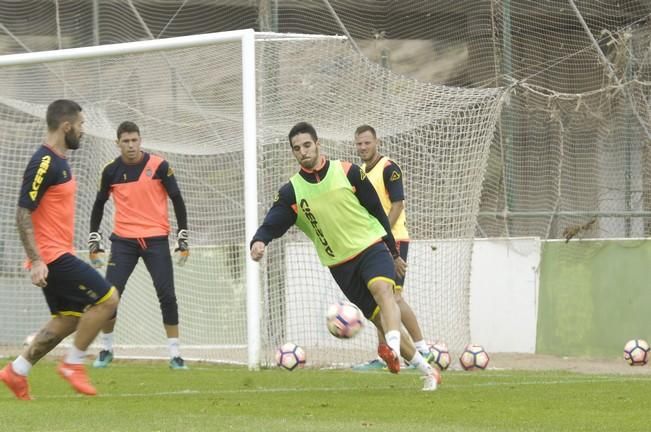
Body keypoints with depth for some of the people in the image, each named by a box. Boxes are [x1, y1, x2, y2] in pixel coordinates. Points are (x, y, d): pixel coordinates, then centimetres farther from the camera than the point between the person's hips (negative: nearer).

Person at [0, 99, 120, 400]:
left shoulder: (58, 161, 14)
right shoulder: (44, 163, -17)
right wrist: (36, 261, -24)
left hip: (58, 255, 10)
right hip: (51, 257, -10)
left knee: (68, 319, 12)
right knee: (107, 298, -10)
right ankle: (73, 364, 0)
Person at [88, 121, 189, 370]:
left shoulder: (158, 166, -5)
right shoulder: (111, 171, 1)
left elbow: (177, 201, 1)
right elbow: (99, 205, 14)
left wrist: (183, 241, -2)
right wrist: (94, 243, 11)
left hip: (156, 240, -1)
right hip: (123, 241, 1)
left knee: (167, 295, -7)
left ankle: (175, 355, 0)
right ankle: (106, 350, 12)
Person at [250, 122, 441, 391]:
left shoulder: (347, 172, -2)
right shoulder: (291, 192, 1)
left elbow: (376, 210, 6)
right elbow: (272, 224, -9)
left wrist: (393, 252, 10)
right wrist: (259, 242, -33)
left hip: (371, 248, -2)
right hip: (341, 266, 2)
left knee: (382, 289, -33)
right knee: (380, 319, 0)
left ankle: (393, 350, -53)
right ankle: (428, 371, 10)